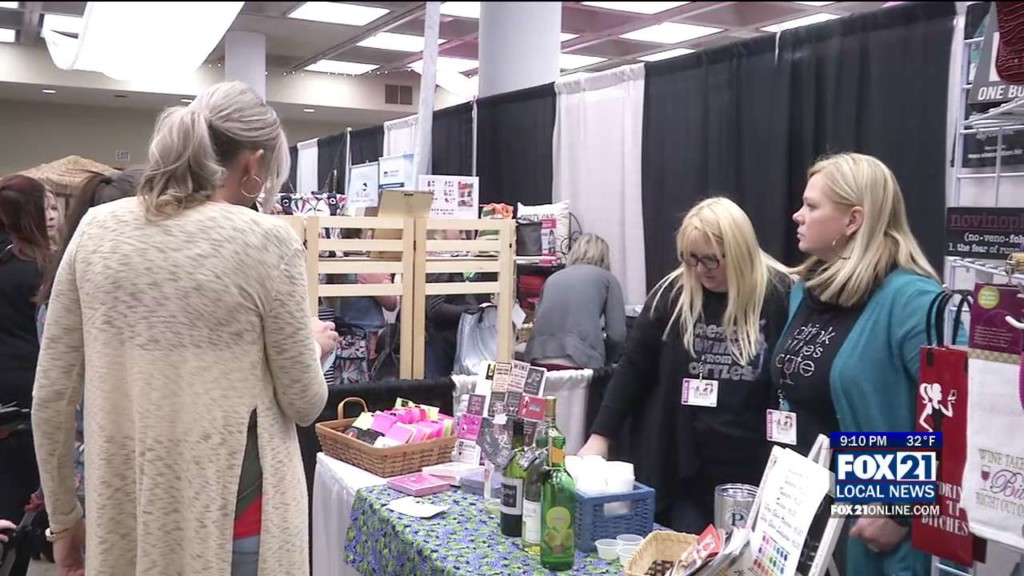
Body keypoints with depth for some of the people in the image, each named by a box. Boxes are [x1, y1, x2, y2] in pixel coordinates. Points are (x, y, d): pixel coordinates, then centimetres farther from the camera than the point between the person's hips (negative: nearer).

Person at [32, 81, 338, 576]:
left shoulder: (96, 230, -1)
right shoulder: (267, 240, -12)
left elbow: (52, 394, 3)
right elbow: (303, 405, -5)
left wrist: (63, 516, 14)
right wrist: (314, 346, 15)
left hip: (123, 516, 4)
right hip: (231, 517, -4)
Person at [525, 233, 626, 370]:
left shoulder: (553, 277, 26)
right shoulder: (607, 278, 16)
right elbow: (617, 334, 7)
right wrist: (606, 362, 24)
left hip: (539, 360, 4)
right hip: (580, 359, -4)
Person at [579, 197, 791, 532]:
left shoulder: (779, 296, -8)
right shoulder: (673, 293, -1)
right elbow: (634, 366, 3)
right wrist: (601, 435, -2)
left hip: (754, 473, -1)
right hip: (681, 469, 2)